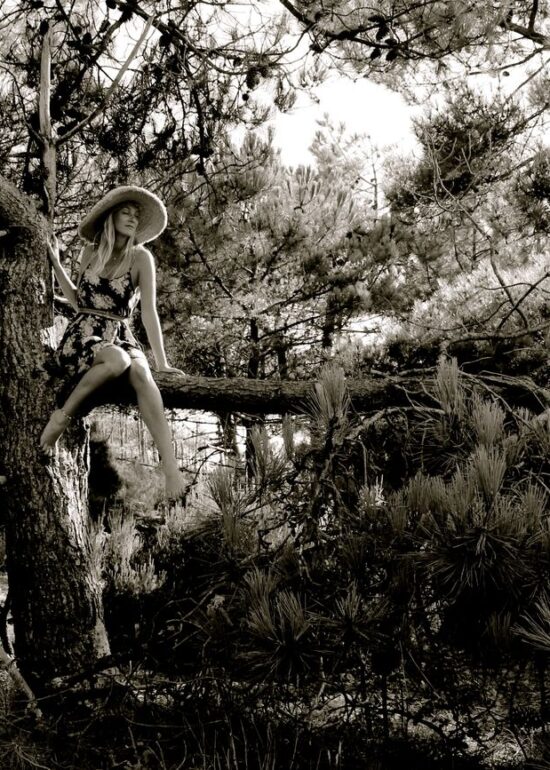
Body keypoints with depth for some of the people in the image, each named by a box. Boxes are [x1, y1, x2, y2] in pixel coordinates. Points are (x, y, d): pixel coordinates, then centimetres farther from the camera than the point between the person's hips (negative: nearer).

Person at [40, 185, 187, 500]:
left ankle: (171, 467, -45)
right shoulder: (91, 251, 7)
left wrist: (162, 362, -12)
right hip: (80, 339, 0)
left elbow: (148, 312, -6)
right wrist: (56, 263, 12)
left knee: (140, 373, -37)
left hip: (120, 338, 0)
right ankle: (62, 416, -18)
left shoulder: (141, 257, -1)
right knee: (118, 360, -38)